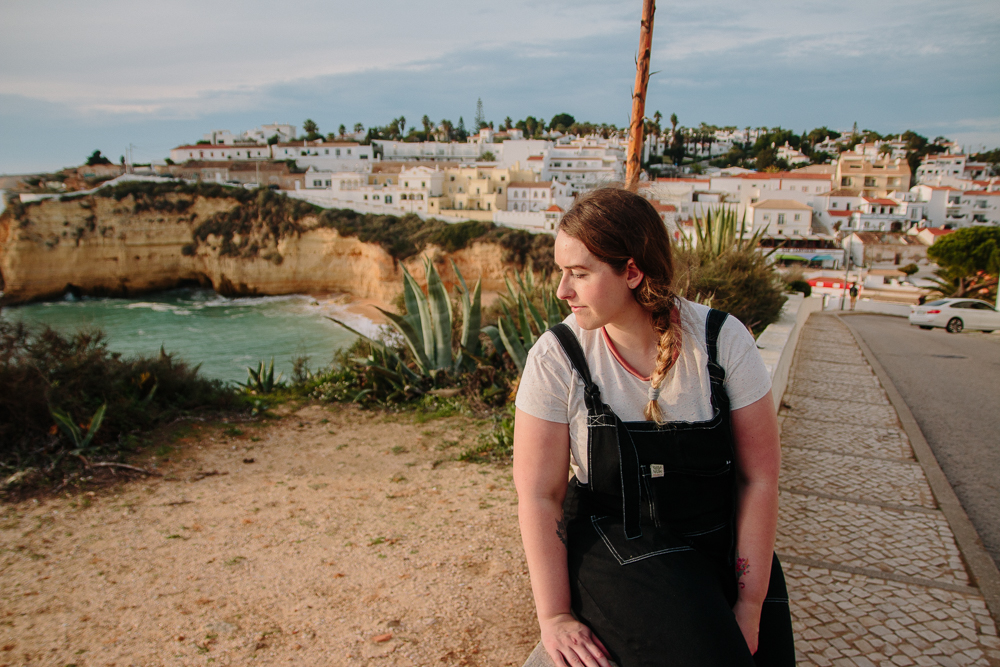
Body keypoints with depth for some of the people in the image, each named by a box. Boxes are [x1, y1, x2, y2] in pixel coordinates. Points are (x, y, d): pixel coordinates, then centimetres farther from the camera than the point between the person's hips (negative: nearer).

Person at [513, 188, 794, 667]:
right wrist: (554, 617, -12)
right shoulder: (556, 358, -13)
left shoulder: (723, 340, -10)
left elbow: (759, 476, -6)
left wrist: (750, 607, -6)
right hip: (613, 544, -2)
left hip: (721, 536, 3)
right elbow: (539, 494, -10)